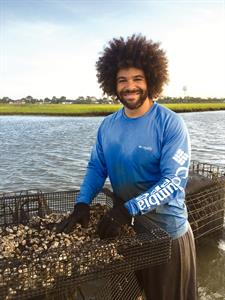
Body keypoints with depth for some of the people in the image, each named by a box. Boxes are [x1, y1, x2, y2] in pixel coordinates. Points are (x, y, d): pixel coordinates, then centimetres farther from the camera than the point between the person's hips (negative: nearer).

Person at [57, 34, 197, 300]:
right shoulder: (108, 125, -3)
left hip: (167, 232, -4)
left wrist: (128, 209, -31)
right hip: (123, 228, 4)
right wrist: (83, 203, -14)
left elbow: (173, 181, -23)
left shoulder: (170, 124, -18)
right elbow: (96, 167, 2)